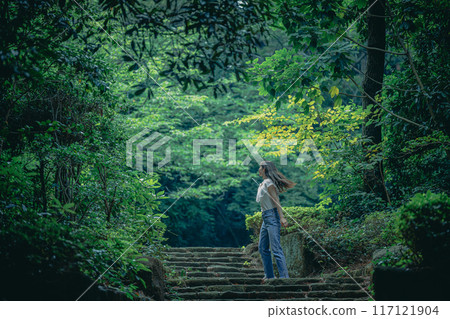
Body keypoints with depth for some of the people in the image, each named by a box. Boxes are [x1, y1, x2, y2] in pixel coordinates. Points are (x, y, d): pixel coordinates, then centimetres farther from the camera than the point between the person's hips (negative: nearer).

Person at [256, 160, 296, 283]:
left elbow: (276, 200, -17)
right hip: (265, 217, 10)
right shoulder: (263, 183, 17)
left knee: (276, 248, -12)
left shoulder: (268, 183, -10)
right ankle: (269, 275, 18)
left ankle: (284, 276, -11)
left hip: (272, 215, -10)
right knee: (262, 247, 12)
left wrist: (282, 217, -24)